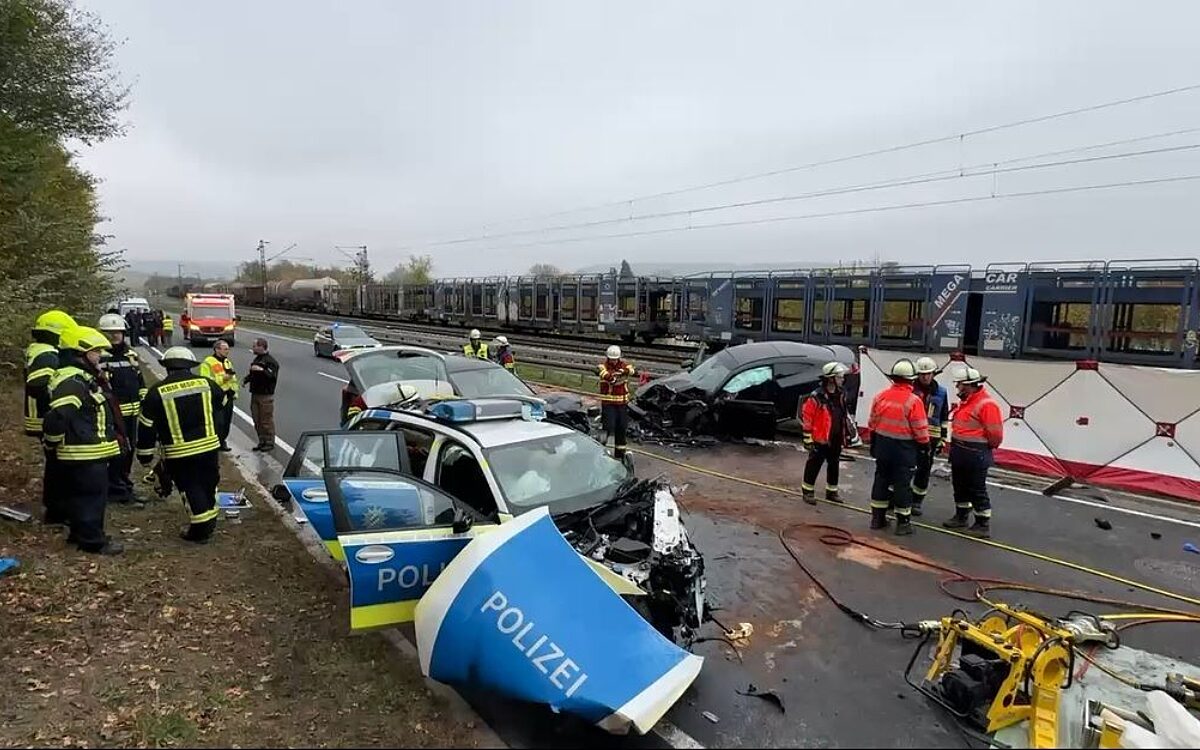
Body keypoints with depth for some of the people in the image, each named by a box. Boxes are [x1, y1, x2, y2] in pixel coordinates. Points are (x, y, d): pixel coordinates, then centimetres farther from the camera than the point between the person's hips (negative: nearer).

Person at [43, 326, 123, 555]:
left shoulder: (82, 378, 14)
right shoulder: (72, 382, -21)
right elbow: (57, 416, -31)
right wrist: (54, 442, -16)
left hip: (88, 454, 11)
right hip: (85, 455, -11)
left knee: (80, 496, 20)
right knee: (91, 497, -2)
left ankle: (80, 533, 33)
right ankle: (93, 540, 7)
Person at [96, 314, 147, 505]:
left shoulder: (131, 354, 15)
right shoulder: (99, 356, -8)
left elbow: (140, 380, 21)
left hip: (131, 411, 7)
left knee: (129, 448, 15)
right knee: (117, 450, -5)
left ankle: (124, 483, 29)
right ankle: (115, 488, 6)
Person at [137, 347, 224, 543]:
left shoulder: (157, 392, -7)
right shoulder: (206, 383, -2)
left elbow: (146, 425, -2)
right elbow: (222, 401, 18)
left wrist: (144, 454, 8)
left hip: (178, 453, -2)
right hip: (208, 445, 3)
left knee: (190, 489, 7)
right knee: (208, 484, 16)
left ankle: (200, 529, 10)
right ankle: (209, 522, 28)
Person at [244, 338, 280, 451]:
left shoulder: (271, 361, -11)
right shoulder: (257, 359, 16)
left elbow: (272, 376, -22)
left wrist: (261, 370, -33)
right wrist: (246, 379, 9)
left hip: (266, 396, -9)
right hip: (255, 394, 9)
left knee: (267, 420, -3)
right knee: (257, 420, 13)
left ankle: (270, 443, 5)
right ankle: (262, 442, 22)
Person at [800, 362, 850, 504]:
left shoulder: (841, 395, 8)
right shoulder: (816, 397, -16)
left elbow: (843, 416, 18)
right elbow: (807, 418, -14)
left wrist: (845, 435, 18)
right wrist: (808, 439, -13)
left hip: (836, 440, 7)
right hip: (820, 440, -7)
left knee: (834, 465, 16)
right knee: (814, 465, 2)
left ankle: (831, 491, 30)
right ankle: (807, 491, 15)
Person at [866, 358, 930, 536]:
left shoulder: (880, 396, -2)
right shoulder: (914, 401, -17)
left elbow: (872, 423, 7)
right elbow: (920, 430, -13)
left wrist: (874, 444, 19)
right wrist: (924, 444, 6)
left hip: (882, 446, 5)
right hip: (904, 448, -5)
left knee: (881, 479, 14)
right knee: (902, 484, 3)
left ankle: (877, 517, 22)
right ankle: (903, 523, 12)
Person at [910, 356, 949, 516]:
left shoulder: (941, 392, 6)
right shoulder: (910, 389, -2)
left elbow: (944, 419, 11)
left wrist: (941, 440, 8)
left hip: (930, 437, 2)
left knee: (924, 470, 8)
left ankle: (917, 501, 21)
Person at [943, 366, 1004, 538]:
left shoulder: (986, 404, -20)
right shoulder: (965, 401, 10)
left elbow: (995, 434, -19)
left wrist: (984, 448, -4)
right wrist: (956, 446, 15)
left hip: (975, 455, -9)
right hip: (959, 452, 9)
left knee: (977, 490, -1)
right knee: (960, 486, 20)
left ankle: (983, 525, 9)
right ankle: (961, 516, 34)